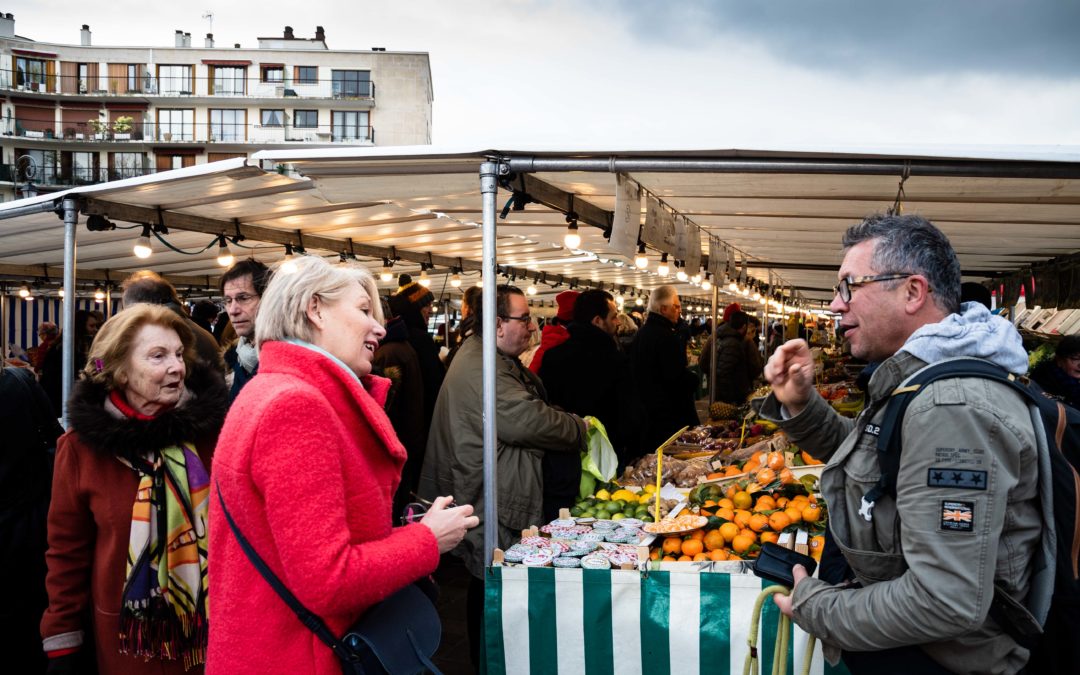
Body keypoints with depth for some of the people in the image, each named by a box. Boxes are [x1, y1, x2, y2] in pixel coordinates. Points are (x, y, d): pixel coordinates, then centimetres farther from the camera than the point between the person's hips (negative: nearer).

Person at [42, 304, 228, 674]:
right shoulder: (83, 445, -7)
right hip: (131, 634, 0)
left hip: (216, 622, 0)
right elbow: (68, 548, 0)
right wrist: (62, 644, 1)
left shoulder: (210, 423, -8)